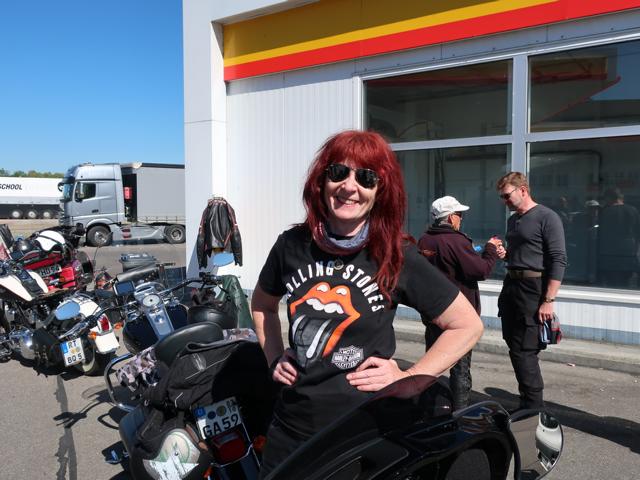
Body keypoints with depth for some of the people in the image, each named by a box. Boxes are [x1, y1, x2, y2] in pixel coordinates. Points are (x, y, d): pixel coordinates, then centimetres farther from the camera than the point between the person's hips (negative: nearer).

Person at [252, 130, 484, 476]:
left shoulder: (398, 257, -12)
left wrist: (408, 378, -11)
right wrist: (275, 359, 4)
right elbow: (262, 304, 16)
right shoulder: (292, 244, -3)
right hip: (289, 426, 3)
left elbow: (468, 325, -5)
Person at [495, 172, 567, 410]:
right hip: (510, 285, 8)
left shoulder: (547, 218, -9)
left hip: (533, 288, -8)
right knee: (514, 346, 12)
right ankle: (528, 401, 24)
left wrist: (548, 301, -18)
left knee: (524, 350, -6)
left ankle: (533, 408, 7)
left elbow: (559, 261, -14)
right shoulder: (513, 220, 16)